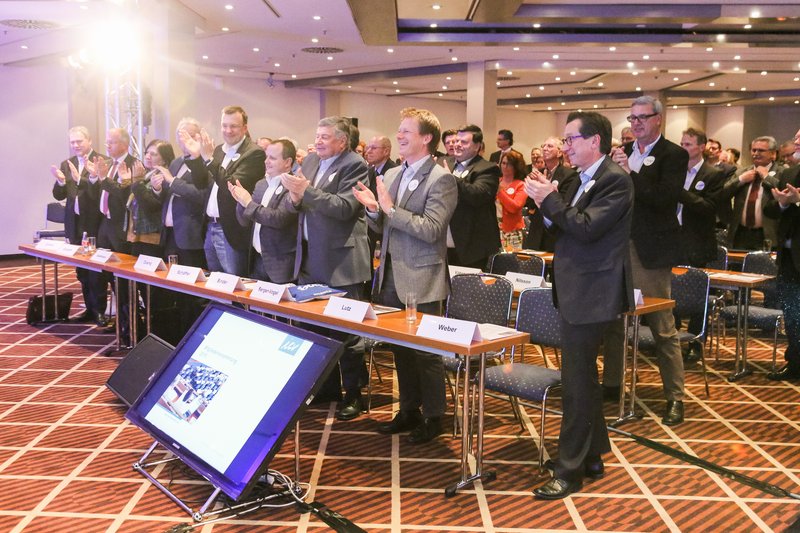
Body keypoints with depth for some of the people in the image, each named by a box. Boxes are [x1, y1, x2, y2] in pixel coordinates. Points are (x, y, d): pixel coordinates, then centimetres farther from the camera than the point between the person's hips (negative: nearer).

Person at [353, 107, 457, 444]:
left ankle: (433, 418, 19)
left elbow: (431, 230, -21)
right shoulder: (391, 175, 11)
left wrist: (390, 209, -21)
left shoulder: (441, 180, -12)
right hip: (391, 277, 7)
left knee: (426, 352, 4)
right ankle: (409, 412, 31)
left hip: (420, 281, -7)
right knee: (401, 349, 16)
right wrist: (373, 209, -5)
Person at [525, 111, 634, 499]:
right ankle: (592, 456, 32)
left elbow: (586, 227, -24)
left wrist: (549, 199, -16)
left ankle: (570, 471, 6)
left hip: (591, 295, -10)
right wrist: (546, 200, -2)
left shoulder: (614, 179, -15)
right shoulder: (584, 180, 14)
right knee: (583, 377, 18)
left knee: (577, 383, -5)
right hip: (577, 292, 10)